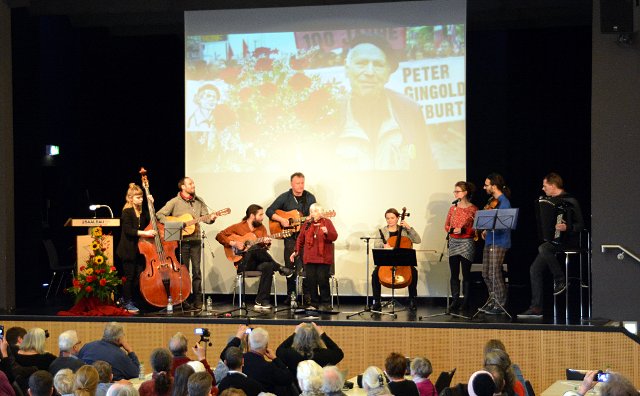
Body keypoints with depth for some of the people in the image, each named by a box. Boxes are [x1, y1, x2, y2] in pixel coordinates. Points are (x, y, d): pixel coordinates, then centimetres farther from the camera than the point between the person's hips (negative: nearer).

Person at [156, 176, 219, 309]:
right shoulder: (175, 202, -1)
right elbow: (159, 215, -4)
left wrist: (211, 218, -14)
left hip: (195, 240, 3)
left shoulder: (199, 201, 11)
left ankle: (197, 300, 6)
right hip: (181, 241, -3)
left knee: (197, 271, 1)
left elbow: (205, 217, 8)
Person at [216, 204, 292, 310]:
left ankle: (261, 301, -32)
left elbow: (264, 248, 7)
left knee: (268, 266, -33)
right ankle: (280, 268, -20)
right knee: (255, 248, -35)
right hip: (243, 263, -4)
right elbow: (219, 236, 1)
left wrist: (266, 243, -17)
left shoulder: (261, 228, 16)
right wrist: (233, 243, -12)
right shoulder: (238, 227, 4)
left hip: (258, 262, 4)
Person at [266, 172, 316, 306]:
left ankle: (307, 295, 0)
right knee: (290, 266, 1)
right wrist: (281, 220, -12)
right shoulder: (284, 197, 3)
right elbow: (269, 211, 2)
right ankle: (291, 295, 8)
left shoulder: (310, 198, 7)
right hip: (290, 236, 0)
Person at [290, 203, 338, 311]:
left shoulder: (327, 222, 7)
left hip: (323, 258, -3)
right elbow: (300, 239, 20)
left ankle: (326, 303, 1)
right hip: (309, 258, 3)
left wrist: (327, 233, -21)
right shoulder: (307, 224, 15)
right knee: (310, 280, -3)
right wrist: (296, 251, 14)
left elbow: (334, 237, -2)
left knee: (323, 279, -9)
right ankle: (314, 303, 7)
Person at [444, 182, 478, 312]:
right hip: (453, 243, 4)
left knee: (466, 273, -1)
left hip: (467, 243, -4)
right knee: (454, 273, 1)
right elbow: (446, 225, 16)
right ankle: (455, 300, 5)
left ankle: (465, 301, 5)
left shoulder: (473, 209, -2)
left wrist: (463, 230, -18)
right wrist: (451, 230, -5)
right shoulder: (453, 208, 11)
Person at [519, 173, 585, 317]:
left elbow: (580, 225, -17)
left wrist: (567, 227, -33)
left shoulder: (569, 202, -12)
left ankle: (560, 281, -18)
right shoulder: (551, 201, 14)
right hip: (553, 240, 9)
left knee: (543, 248, -33)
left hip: (569, 241, -9)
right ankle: (536, 307, 0)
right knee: (535, 269, -1)